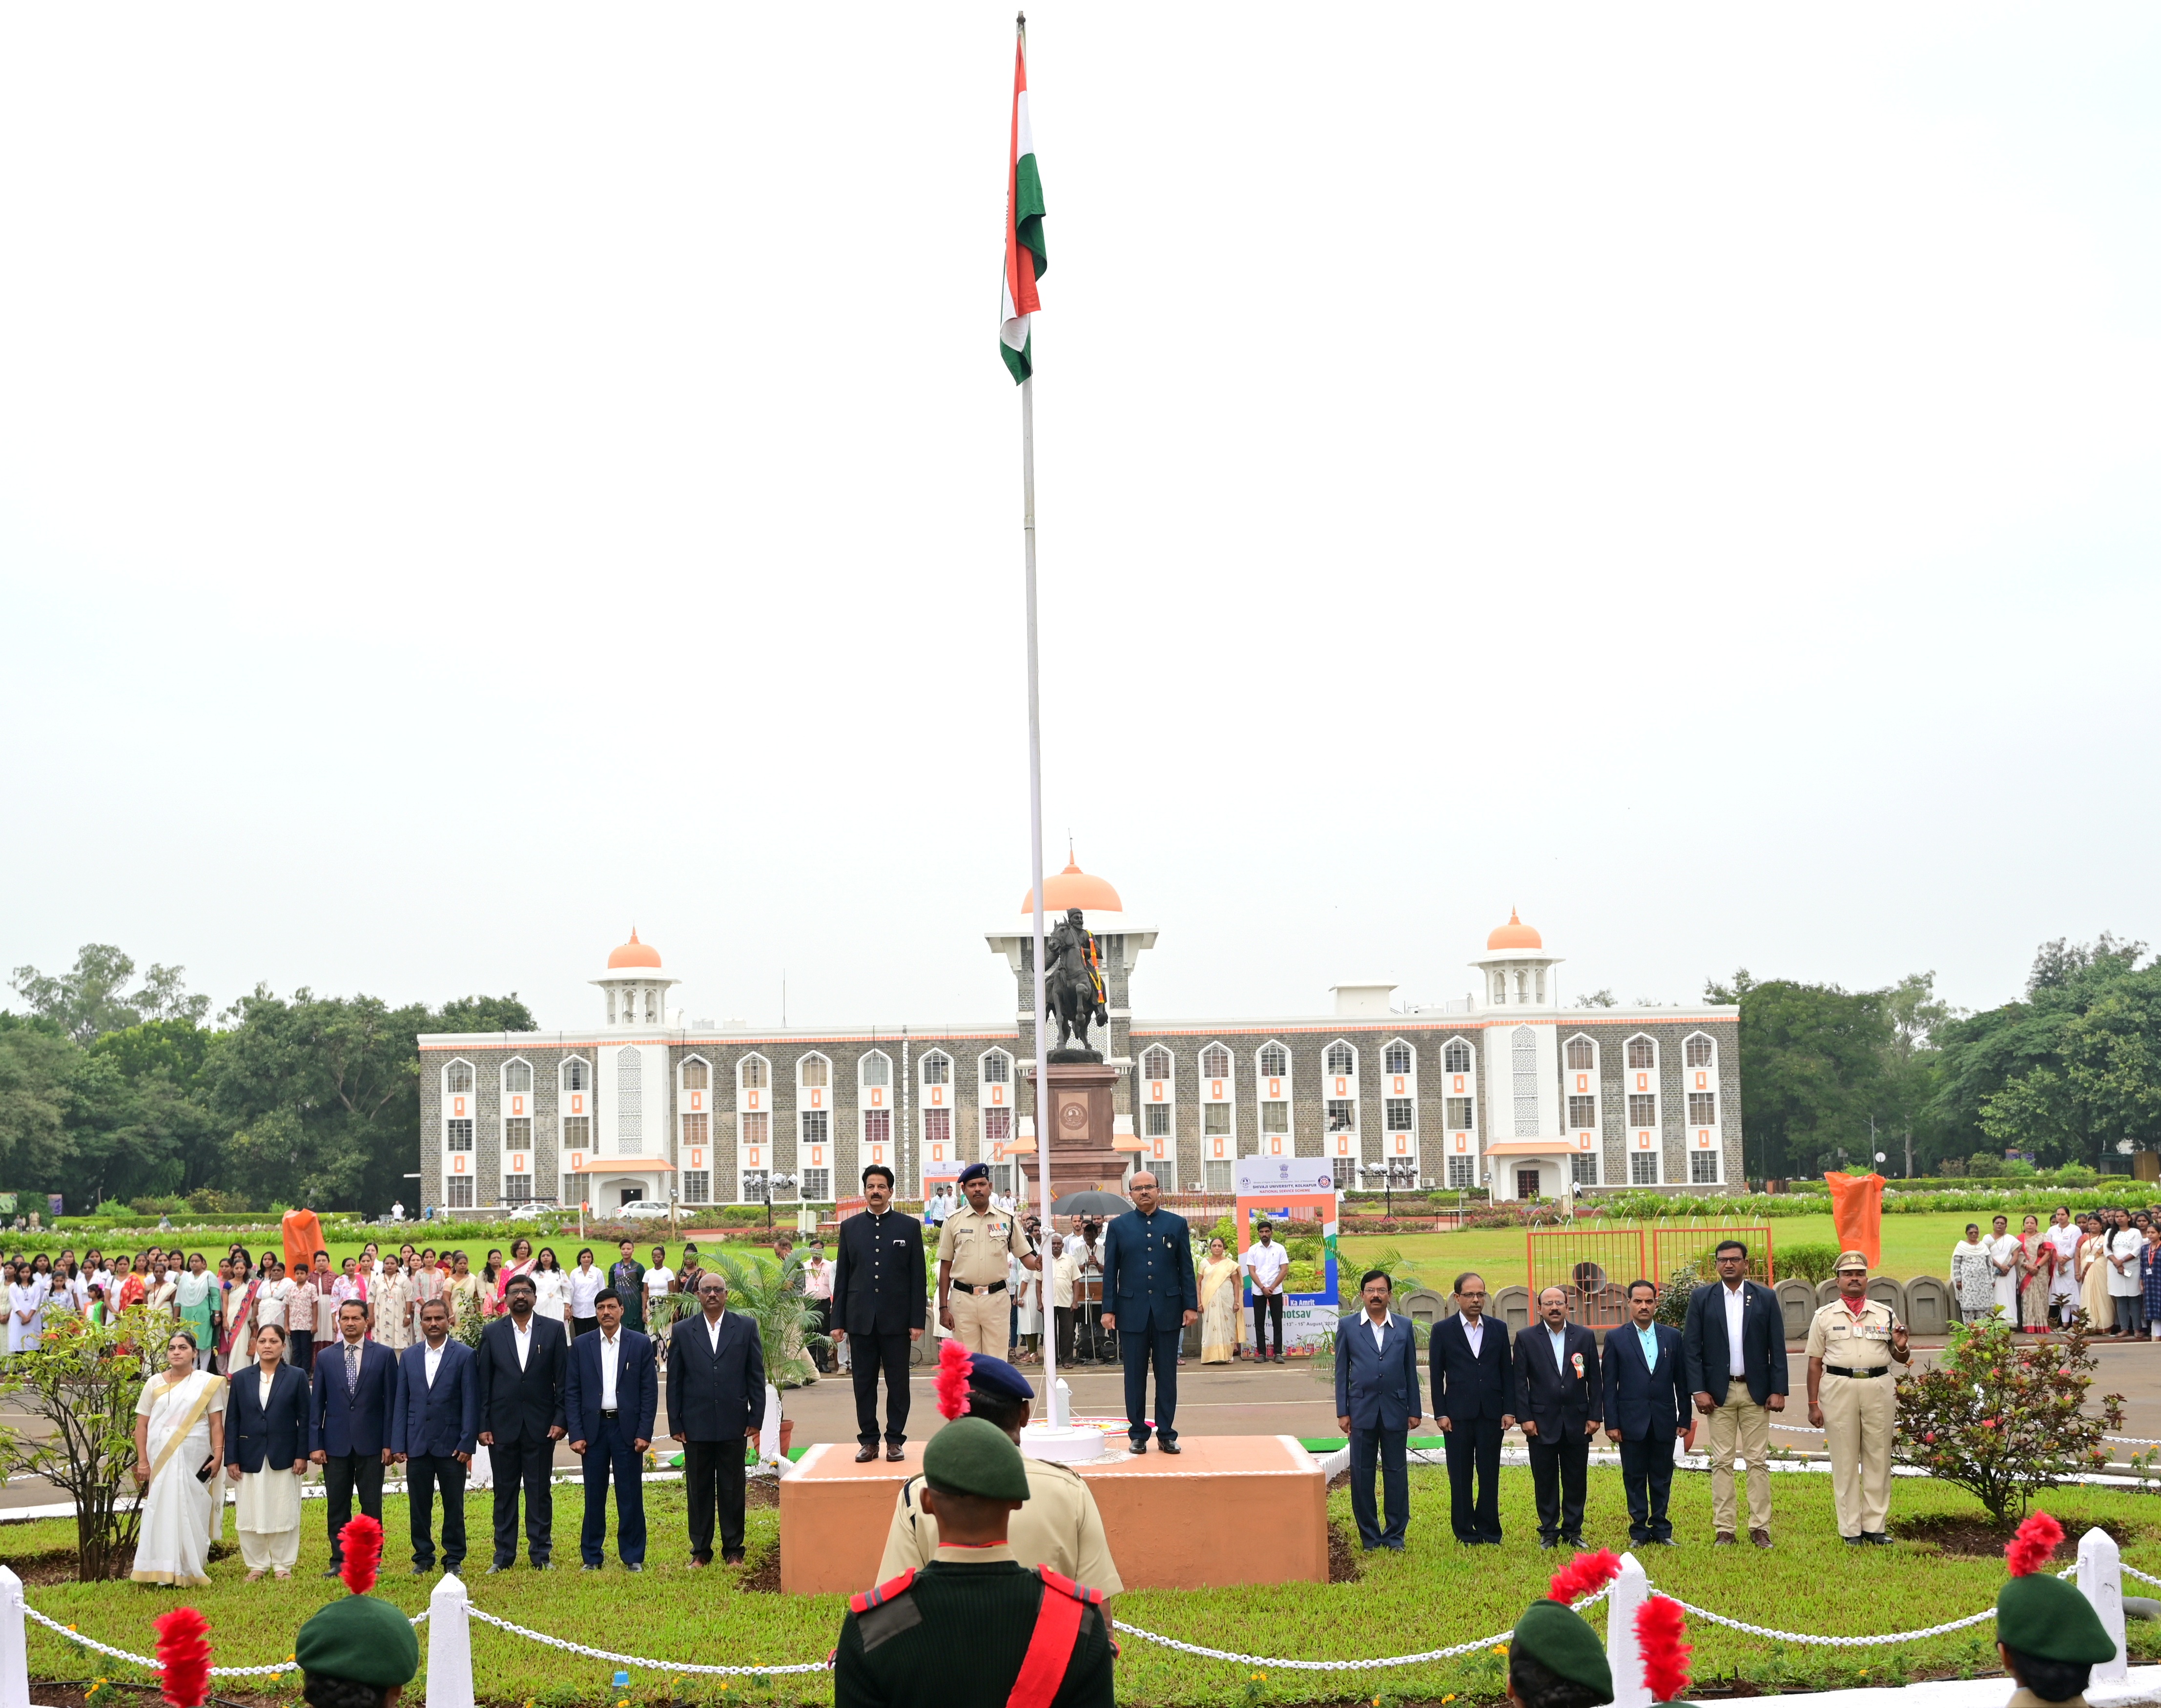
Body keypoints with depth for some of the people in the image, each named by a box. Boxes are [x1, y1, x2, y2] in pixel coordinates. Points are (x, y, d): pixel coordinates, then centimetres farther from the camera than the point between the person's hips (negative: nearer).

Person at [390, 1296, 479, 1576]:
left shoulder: (464, 1356, -1)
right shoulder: (409, 1356, 9)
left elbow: (471, 1403, -4)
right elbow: (400, 1403, 8)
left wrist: (467, 1443, -10)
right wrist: (398, 1445, 2)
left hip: (451, 1445, -3)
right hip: (417, 1445, 3)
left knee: (454, 1505, 4)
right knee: (418, 1506, 6)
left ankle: (454, 1559, 13)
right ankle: (423, 1558, 17)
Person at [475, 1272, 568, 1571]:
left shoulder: (553, 1331, 2)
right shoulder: (492, 1333, 5)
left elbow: (563, 1379, 2)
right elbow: (483, 1382, 4)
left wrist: (560, 1420, -5)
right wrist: (483, 1425, -1)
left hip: (540, 1426, -1)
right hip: (503, 1425, 1)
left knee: (540, 1491, 4)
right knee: (504, 1491, 6)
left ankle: (541, 1554, 11)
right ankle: (503, 1555, 12)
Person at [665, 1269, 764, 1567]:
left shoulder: (746, 1327, 4)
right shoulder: (682, 1331, 4)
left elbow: (757, 1375, 4)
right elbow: (674, 1382, 5)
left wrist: (756, 1417, -1)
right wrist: (675, 1424, 0)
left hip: (733, 1425, 0)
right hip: (696, 1425, 0)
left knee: (732, 1489, 5)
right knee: (698, 1489, 6)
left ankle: (733, 1550, 15)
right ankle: (701, 1551, 14)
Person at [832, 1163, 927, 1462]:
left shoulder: (909, 1227, 5)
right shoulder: (850, 1228, 9)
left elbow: (917, 1277, 3)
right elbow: (841, 1277, 9)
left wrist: (917, 1320, -4)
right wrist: (838, 1322, 4)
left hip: (896, 1319, -1)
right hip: (861, 1319, 1)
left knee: (898, 1382, 2)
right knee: (863, 1383, 3)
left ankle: (895, 1440, 9)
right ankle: (868, 1441, 10)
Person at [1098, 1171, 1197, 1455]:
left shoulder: (1176, 1224, 7)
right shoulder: (1119, 1227, 5)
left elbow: (1186, 1268, 7)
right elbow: (1110, 1271, 5)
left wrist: (1191, 1305, 0)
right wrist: (1108, 1310, -2)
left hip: (1168, 1311, 0)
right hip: (1132, 1312, 0)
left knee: (1167, 1376, 4)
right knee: (1135, 1376, 3)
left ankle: (1166, 1434, 9)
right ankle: (1138, 1434, 9)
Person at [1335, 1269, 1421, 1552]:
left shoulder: (1405, 1327, 7)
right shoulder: (1348, 1327, 4)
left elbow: (1411, 1371, 8)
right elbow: (1342, 1372, 5)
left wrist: (1414, 1411, 5)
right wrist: (1342, 1412, 0)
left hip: (1395, 1411, 0)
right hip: (1362, 1411, 0)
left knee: (1396, 1473, 4)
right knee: (1362, 1475, 2)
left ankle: (1395, 1536, 12)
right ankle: (1369, 1536, 11)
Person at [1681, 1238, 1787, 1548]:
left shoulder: (1766, 1298, 5)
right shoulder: (1702, 1298, 4)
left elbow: (1777, 1348, 3)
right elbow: (1691, 1348, 1)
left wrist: (1778, 1391, -4)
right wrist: (1698, 1390, -7)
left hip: (1756, 1392, 0)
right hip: (1719, 1391, 0)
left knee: (1758, 1461, 1)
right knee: (1722, 1463, 1)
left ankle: (1760, 1528, 5)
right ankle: (1724, 1530, 4)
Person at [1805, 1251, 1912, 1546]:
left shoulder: (1885, 1314, 13)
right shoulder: (1825, 1316, 8)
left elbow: (1901, 1359, 17)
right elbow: (1815, 1363, 7)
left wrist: (1901, 1347, -7)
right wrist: (1813, 1404, 1)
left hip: (1879, 1388, 2)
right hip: (1838, 1388, -1)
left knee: (1878, 1458, 3)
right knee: (1844, 1460, 1)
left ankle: (1876, 1526, 10)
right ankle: (1850, 1528, 6)